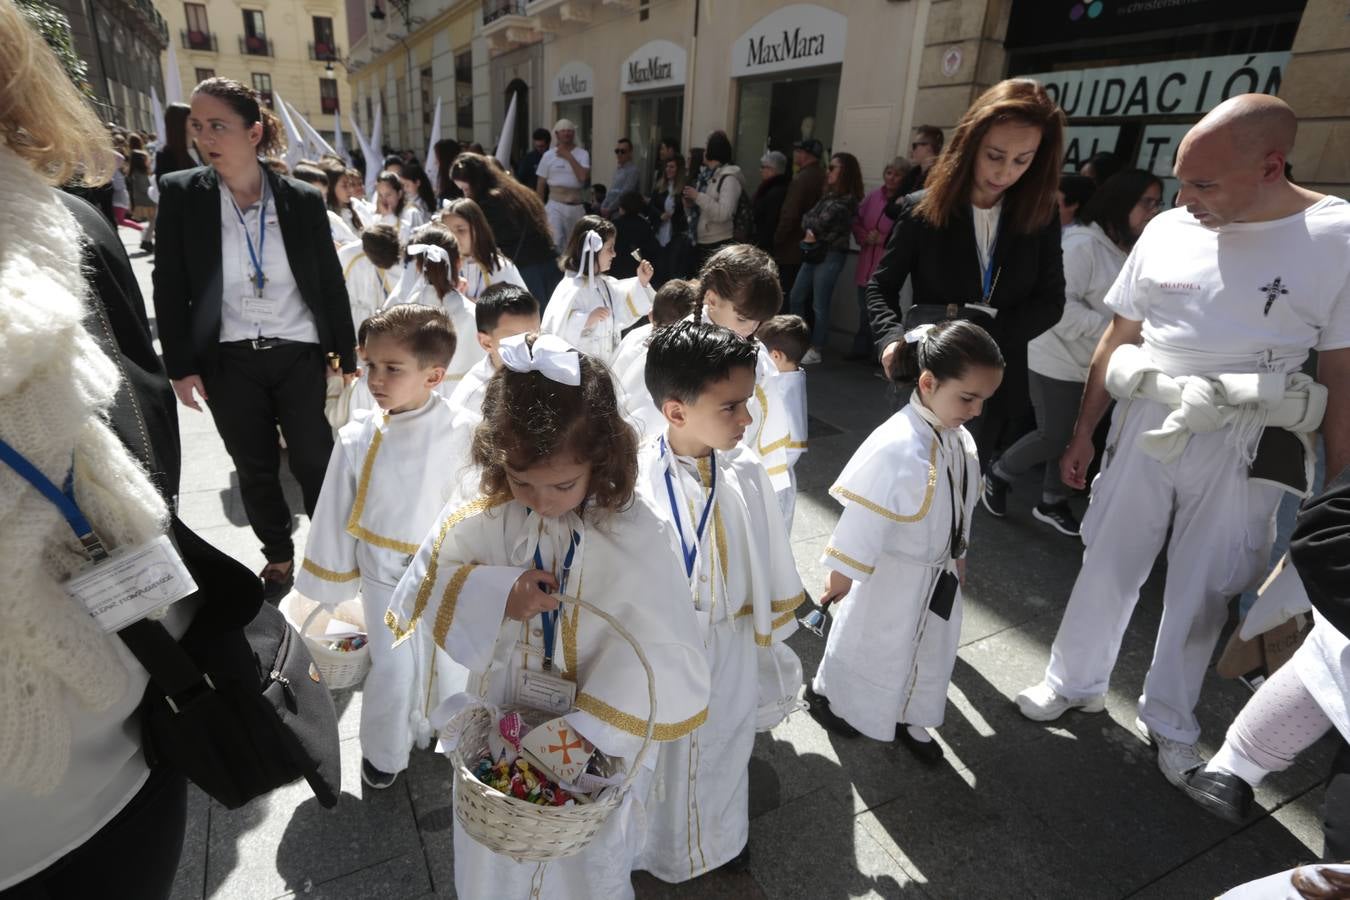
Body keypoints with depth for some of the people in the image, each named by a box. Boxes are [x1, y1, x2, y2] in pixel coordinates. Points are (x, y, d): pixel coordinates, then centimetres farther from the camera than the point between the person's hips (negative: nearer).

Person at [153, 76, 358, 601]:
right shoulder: (179, 194, -3)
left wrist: (348, 354, 3)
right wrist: (180, 366, -3)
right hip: (228, 362, 1)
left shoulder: (303, 200, -3)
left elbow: (331, 283, 2)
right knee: (254, 467, 11)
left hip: (299, 355, -1)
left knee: (313, 458, 5)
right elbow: (170, 289, 0)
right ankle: (278, 556, 30)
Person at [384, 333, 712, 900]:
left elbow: (666, 663, -23)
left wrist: (587, 725, -24)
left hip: (598, 755, -2)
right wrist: (498, 598, -25)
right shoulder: (475, 524, -17)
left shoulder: (635, 540, -25)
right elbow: (417, 601, -8)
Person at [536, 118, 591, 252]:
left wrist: (569, 157, -11)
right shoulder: (548, 155, 3)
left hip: (576, 206, 2)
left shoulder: (582, 154, 1)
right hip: (555, 205, -1)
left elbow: (583, 177, -15)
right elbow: (541, 184, 7)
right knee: (554, 242, -18)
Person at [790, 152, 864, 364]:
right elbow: (807, 217, 8)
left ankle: (816, 350, 8)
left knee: (820, 305, -3)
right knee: (796, 298, 11)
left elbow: (822, 222, -16)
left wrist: (812, 226, 4)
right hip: (813, 253, 9)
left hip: (831, 255, -8)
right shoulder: (829, 195, 15)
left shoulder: (847, 200, -11)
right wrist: (811, 229, -11)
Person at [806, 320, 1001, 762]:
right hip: (891, 578, -7)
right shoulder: (897, 447, -33)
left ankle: (906, 717, 49)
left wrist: (956, 558, 18)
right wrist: (840, 574, -16)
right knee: (869, 646, 16)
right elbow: (862, 518, -25)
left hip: (939, 577, 7)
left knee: (929, 652, 24)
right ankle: (826, 693, 44)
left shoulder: (960, 440, -7)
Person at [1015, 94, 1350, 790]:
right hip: (1146, 427, 2)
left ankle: (1169, 724, 33)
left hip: (1244, 447, -2)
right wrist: (1082, 433, 7)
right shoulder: (1168, 231, -2)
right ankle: (1074, 683, 32)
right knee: (1107, 565, 11)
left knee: (1203, 589, 10)